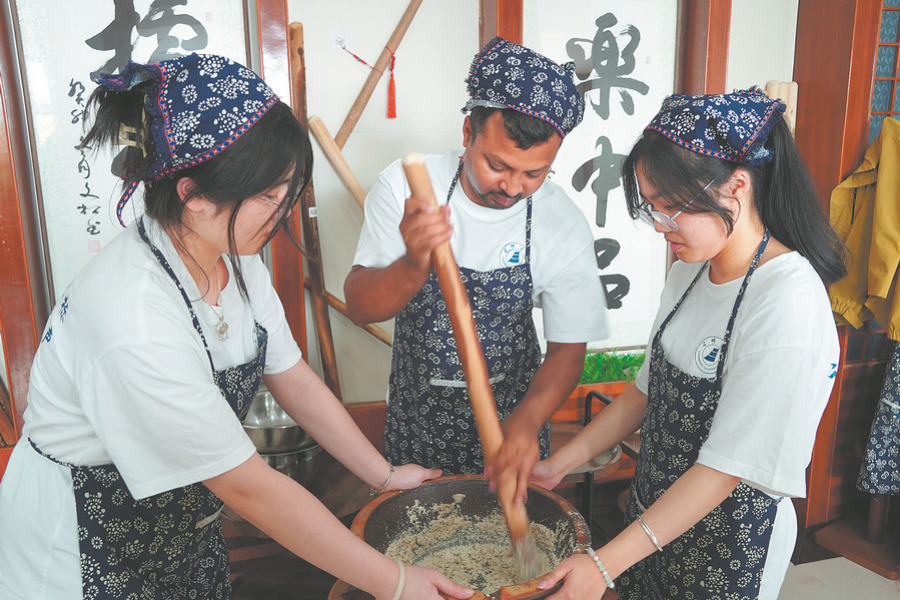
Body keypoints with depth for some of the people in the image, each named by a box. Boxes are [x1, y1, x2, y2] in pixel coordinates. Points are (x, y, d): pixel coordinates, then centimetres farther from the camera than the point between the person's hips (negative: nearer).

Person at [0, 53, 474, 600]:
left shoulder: (235, 258, -11)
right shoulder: (134, 327, -36)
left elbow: (295, 381, -1)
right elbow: (252, 489, -29)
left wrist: (383, 474, 3)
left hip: (179, 507, 7)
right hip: (87, 547, -6)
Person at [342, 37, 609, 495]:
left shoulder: (564, 224, -17)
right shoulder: (405, 186, -18)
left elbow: (568, 348, -12)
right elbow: (359, 306, -20)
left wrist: (526, 420, -31)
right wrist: (414, 266, -42)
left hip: (513, 411, 0)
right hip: (416, 413, 1)